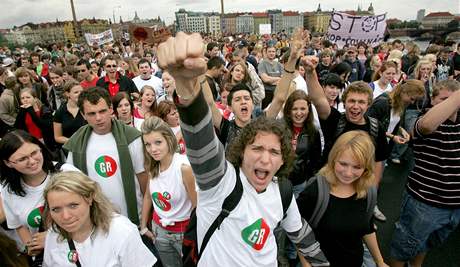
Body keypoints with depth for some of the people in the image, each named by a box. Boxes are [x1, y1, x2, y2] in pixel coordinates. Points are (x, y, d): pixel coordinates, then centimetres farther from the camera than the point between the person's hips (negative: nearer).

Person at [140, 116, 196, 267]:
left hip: (184, 230, -5)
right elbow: (148, 196, 7)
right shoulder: (152, 166, -7)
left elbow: (198, 206, -19)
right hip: (159, 228, 5)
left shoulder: (184, 167, -26)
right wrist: (143, 226, 11)